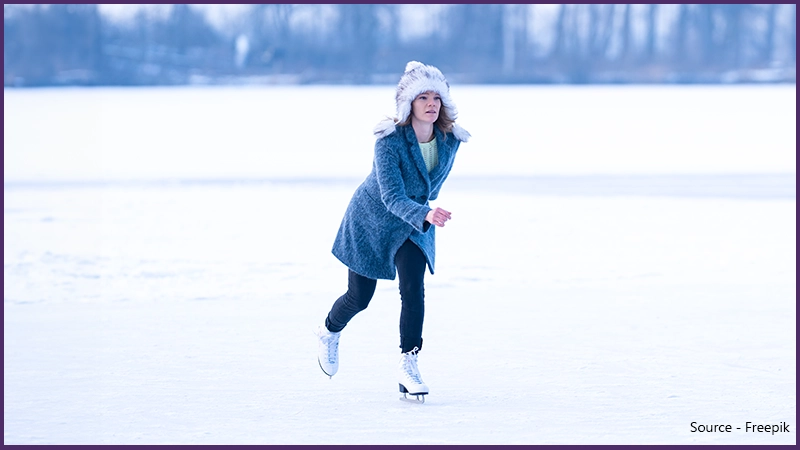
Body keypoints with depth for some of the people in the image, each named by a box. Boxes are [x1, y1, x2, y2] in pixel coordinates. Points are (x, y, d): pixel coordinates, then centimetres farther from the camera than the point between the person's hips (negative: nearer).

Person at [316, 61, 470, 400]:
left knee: (413, 290, -17)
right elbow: (392, 197, -41)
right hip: (371, 221, -3)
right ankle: (330, 332, 42)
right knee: (359, 298, 9)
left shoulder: (450, 139, -17)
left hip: (414, 225, 3)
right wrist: (426, 215, -58)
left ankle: (408, 366, -11)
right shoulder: (389, 142, -33)